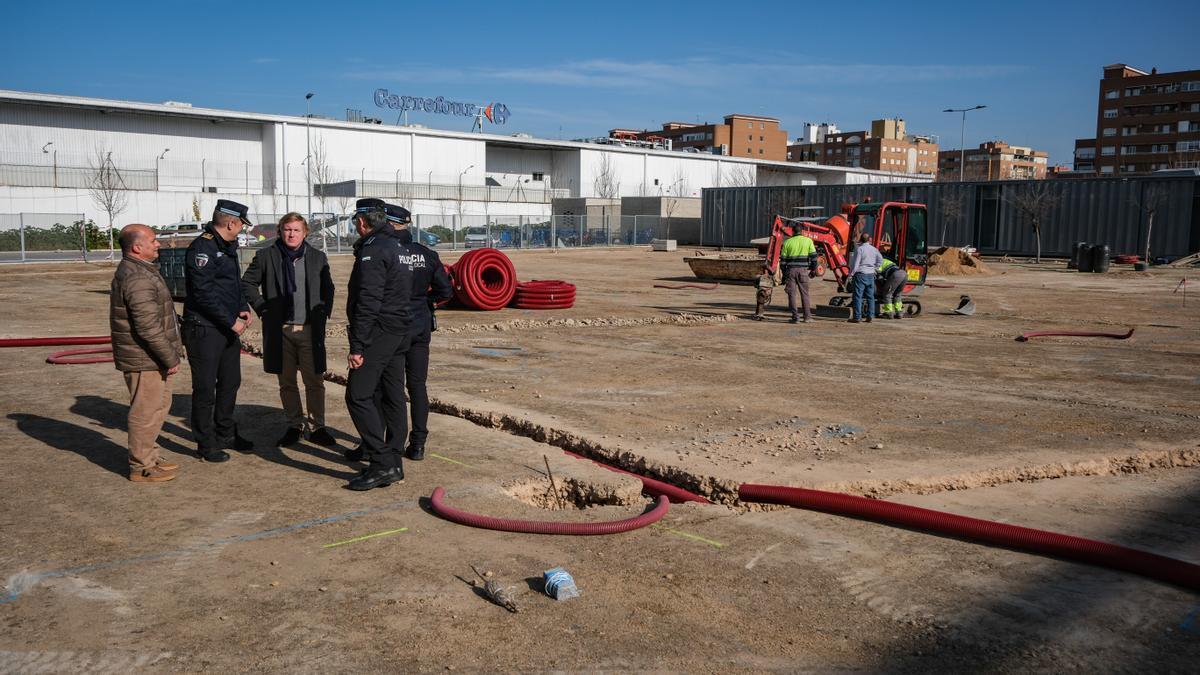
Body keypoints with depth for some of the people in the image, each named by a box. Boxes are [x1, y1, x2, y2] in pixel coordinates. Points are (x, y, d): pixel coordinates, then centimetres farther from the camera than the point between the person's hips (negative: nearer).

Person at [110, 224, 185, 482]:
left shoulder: (137, 271, 14)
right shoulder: (137, 278, -21)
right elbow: (149, 328, -25)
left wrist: (170, 354, 20)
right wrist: (170, 358, -17)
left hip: (151, 358, 11)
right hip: (144, 361, -11)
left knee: (157, 407, 20)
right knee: (146, 412, -1)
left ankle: (150, 457, 32)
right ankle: (142, 467, 10)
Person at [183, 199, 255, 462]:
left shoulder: (228, 247, 14)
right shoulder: (202, 247, -16)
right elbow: (204, 293, -22)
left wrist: (243, 310, 6)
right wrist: (231, 321, -18)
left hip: (229, 328, 10)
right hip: (205, 329, -9)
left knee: (230, 382, 17)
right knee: (205, 389, 1)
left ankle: (225, 434, 32)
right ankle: (206, 444, 12)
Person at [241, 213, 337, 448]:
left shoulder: (318, 257, 6)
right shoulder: (266, 256, 2)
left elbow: (328, 288, 17)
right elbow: (247, 283, 10)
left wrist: (323, 312, 6)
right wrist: (262, 308, 1)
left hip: (310, 329, 0)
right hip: (280, 329, 0)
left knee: (315, 382, 0)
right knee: (287, 383, 9)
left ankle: (316, 427, 12)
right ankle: (295, 426, 22)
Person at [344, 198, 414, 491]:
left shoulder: (372, 250, -13)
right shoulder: (397, 246, 17)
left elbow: (368, 302, -21)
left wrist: (357, 346, -20)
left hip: (378, 333, -10)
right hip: (399, 333, 10)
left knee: (358, 395, -8)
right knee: (393, 397, 11)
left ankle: (382, 463, -12)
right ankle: (394, 464, 16)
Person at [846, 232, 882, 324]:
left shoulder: (859, 248, -10)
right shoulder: (874, 249, 8)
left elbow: (856, 263, -12)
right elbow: (880, 260, 13)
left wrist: (851, 274, -5)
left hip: (861, 274, -5)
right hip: (871, 275, 6)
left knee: (858, 296, -3)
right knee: (870, 296, 9)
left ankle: (857, 317, -5)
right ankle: (869, 316, 10)